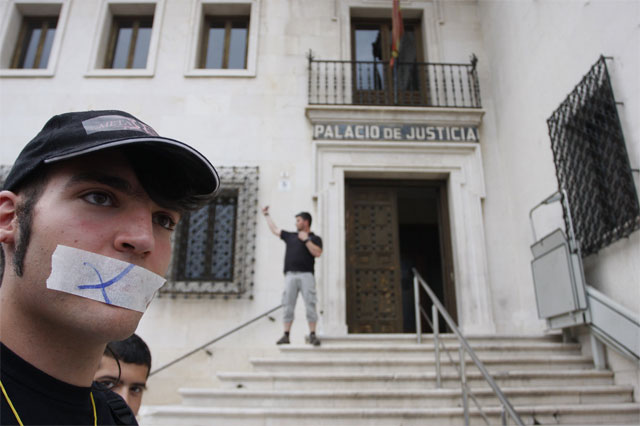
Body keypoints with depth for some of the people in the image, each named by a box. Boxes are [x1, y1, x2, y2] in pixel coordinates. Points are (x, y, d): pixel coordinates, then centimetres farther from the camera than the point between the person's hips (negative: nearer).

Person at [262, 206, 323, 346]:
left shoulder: (315, 238, 11)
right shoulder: (290, 236, 21)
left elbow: (317, 253, -6)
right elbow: (274, 229, 31)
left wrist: (306, 240, -6)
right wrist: (266, 215, 39)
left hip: (306, 275, -3)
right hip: (290, 275, 3)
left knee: (310, 305, -7)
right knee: (288, 306, 0)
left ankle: (312, 335, -2)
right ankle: (286, 335, 4)